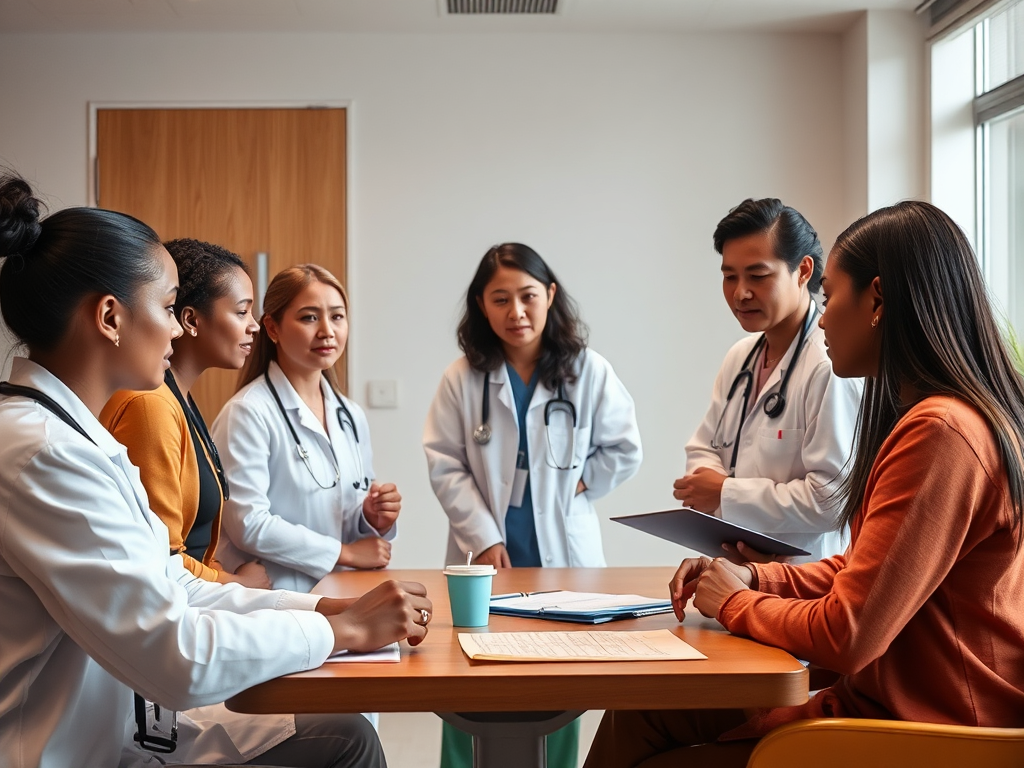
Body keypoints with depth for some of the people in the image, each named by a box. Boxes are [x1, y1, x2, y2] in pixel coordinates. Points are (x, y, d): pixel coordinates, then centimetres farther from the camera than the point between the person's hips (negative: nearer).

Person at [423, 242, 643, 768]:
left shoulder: (588, 373, 0)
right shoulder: (462, 378, -1)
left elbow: (624, 452, 7)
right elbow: (445, 467, -3)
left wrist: (570, 484, -2)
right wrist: (484, 539, -10)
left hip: (562, 554, 1)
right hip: (487, 557, 0)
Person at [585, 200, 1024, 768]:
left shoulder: (942, 433, -23)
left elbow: (845, 638, -24)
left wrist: (737, 603, -5)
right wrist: (753, 578, 5)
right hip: (878, 697, 9)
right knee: (637, 717, 4)